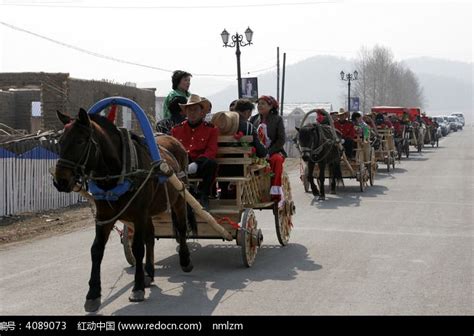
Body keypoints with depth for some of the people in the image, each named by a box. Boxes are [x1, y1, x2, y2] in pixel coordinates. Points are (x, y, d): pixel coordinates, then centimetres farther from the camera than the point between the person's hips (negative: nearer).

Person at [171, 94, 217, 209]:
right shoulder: (177, 129, 20)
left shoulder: (211, 129, 12)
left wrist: (195, 164, -20)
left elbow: (211, 151, -1)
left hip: (200, 165, -1)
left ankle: (203, 196, -18)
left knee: (211, 163, -35)